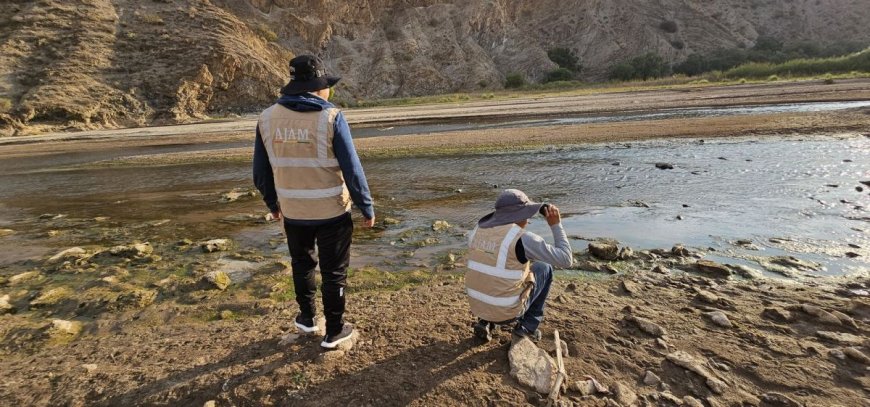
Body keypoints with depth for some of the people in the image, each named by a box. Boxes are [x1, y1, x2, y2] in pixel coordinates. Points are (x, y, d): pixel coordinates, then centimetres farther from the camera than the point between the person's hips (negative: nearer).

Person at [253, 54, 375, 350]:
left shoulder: (267, 118, -2)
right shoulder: (331, 117, -15)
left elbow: (260, 171, 6)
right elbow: (352, 169, -15)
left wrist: (273, 203, 21)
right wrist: (367, 207, -5)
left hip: (292, 212, 4)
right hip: (332, 211, -4)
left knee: (302, 264, 25)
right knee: (333, 271, 12)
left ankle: (307, 318, 42)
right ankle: (334, 332, 25)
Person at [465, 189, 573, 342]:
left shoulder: (477, 231, -1)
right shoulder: (523, 239, -20)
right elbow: (565, 260, -12)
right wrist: (556, 224, -4)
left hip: (478, 306, 5)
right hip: (507, 311, -5)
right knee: (544, 268, 18)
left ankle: (486, 322, 19)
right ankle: (527, 326, 21)